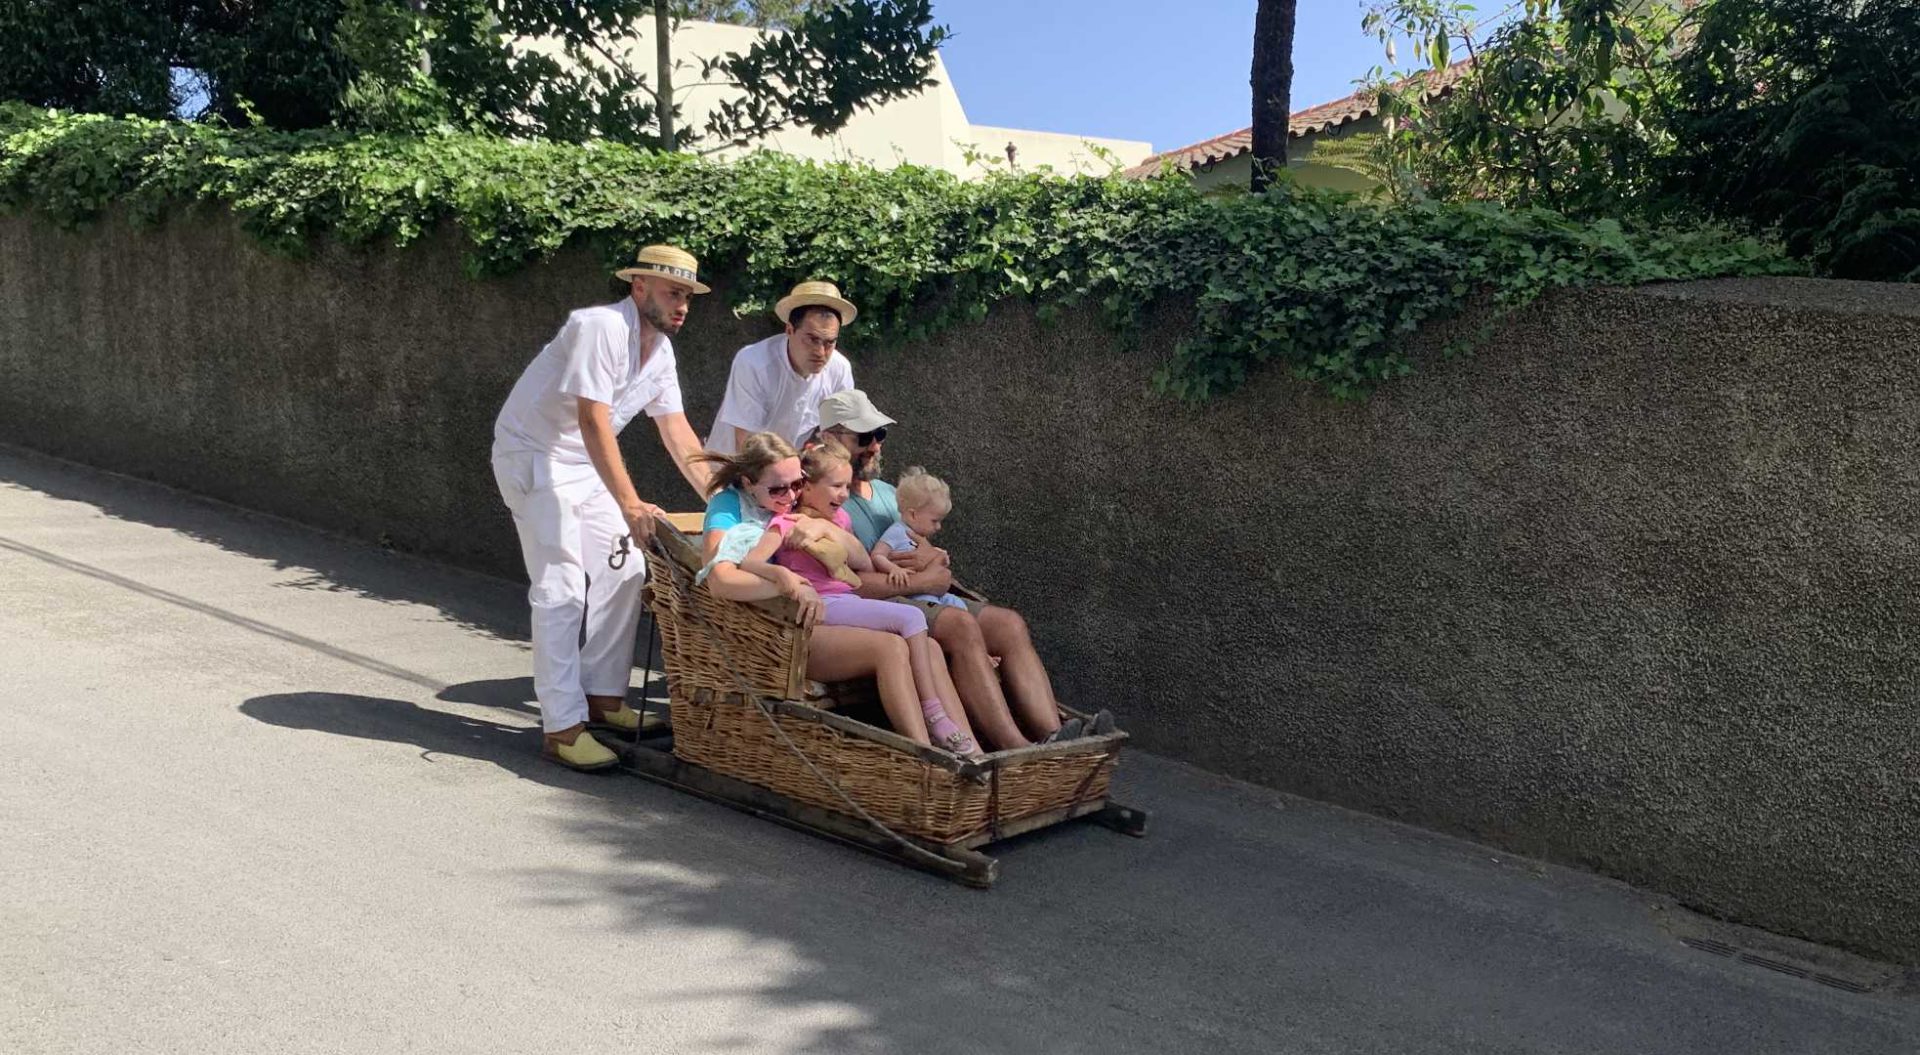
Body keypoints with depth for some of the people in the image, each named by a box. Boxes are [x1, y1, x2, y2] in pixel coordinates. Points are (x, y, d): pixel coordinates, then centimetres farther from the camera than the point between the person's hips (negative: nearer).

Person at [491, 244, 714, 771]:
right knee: (562, 589, -12)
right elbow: (593, 421, -32)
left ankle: (602, 697, 18)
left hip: (587, 462, 9)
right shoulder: (601, 328, -25)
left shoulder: (660, 349, 3)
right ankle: (562, 728, -9)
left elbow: (678, 433, 6)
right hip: (534, 455, -9)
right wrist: (630, 505, -37)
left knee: (625, 572, 7)